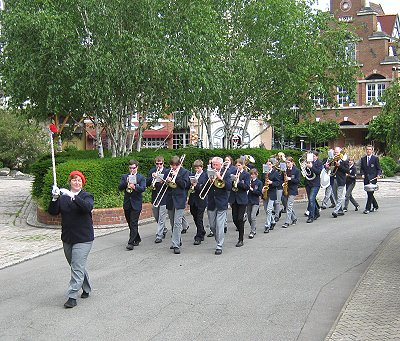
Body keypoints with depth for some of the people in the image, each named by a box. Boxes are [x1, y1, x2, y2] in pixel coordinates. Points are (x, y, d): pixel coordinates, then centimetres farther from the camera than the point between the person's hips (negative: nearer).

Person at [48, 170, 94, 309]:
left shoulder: (86, 196, -3)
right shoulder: (62, 197, 7)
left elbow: (87, 207, -25)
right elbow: (53, 212, -5)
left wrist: (72, 196, -34)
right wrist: (55, 198, -22)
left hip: (83, 238, -5)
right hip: (67, 238, 5)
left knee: (77, 267, -10)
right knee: (76, 266, 16)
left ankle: (72, 296, -9)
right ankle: (86, 289, 33)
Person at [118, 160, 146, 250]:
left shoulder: (141, 177, 1)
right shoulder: (124, 177, 11)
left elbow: (143, 188, -13)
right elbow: (120, 187, 0)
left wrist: (134, 186, -30)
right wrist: (126, 182, -16)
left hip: (136, 204, -4)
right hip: (127, 204, 4)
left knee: (134, 224, -10)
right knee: (130, 223, 13)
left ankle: (131, 243, -12)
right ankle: (137, 239, 30)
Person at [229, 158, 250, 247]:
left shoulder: (246, 175, -3)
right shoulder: (233, 173, 8)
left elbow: (247, 187, -13)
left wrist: (238, 181, -24)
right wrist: (232, 179, -14)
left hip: (242, 200, -4)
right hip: (234, 199, 4)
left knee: (240, 219, -6)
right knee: (235, 219, 6)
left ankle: (241, 240, 1)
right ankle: (241, 232, 31)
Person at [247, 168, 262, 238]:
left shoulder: (259, 182, -4)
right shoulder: (248, 181, 6)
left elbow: (260, 193, -8)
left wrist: (252, 189, -17)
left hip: (255, 202, -5)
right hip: (249, 201, 5)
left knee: (253, 216, -13)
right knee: (249, 217, 10)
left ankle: (252, 232, -7)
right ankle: (254, 229, 27)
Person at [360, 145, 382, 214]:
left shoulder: (375, 158, 1)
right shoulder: (363, 159, 13)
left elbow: (379, 169, 2)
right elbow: (361, 168, 16)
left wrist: (378, 175, -15)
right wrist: (362, 174, -2)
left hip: (373, 178, -5)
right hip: (366, 179, 5)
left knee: (370, 193, -10)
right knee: (369, 193, 10)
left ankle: (367, 208, -10)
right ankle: (375, 206, 29)